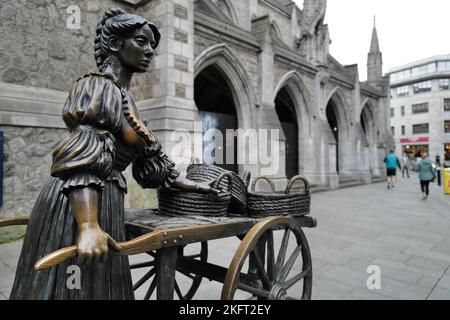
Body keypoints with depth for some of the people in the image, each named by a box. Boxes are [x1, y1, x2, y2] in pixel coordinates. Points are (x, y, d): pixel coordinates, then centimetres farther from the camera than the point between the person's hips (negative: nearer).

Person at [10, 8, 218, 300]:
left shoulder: (124, 97, 17)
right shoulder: (99, 86, -10)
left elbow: (149, 160, 19)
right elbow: (80, 161, -22)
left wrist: (189, 185, 23)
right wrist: (88, 226, -32)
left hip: (103, 204, 9)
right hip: (80, 209, -9)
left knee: (99, 284, 17)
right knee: (81, 286, 2)